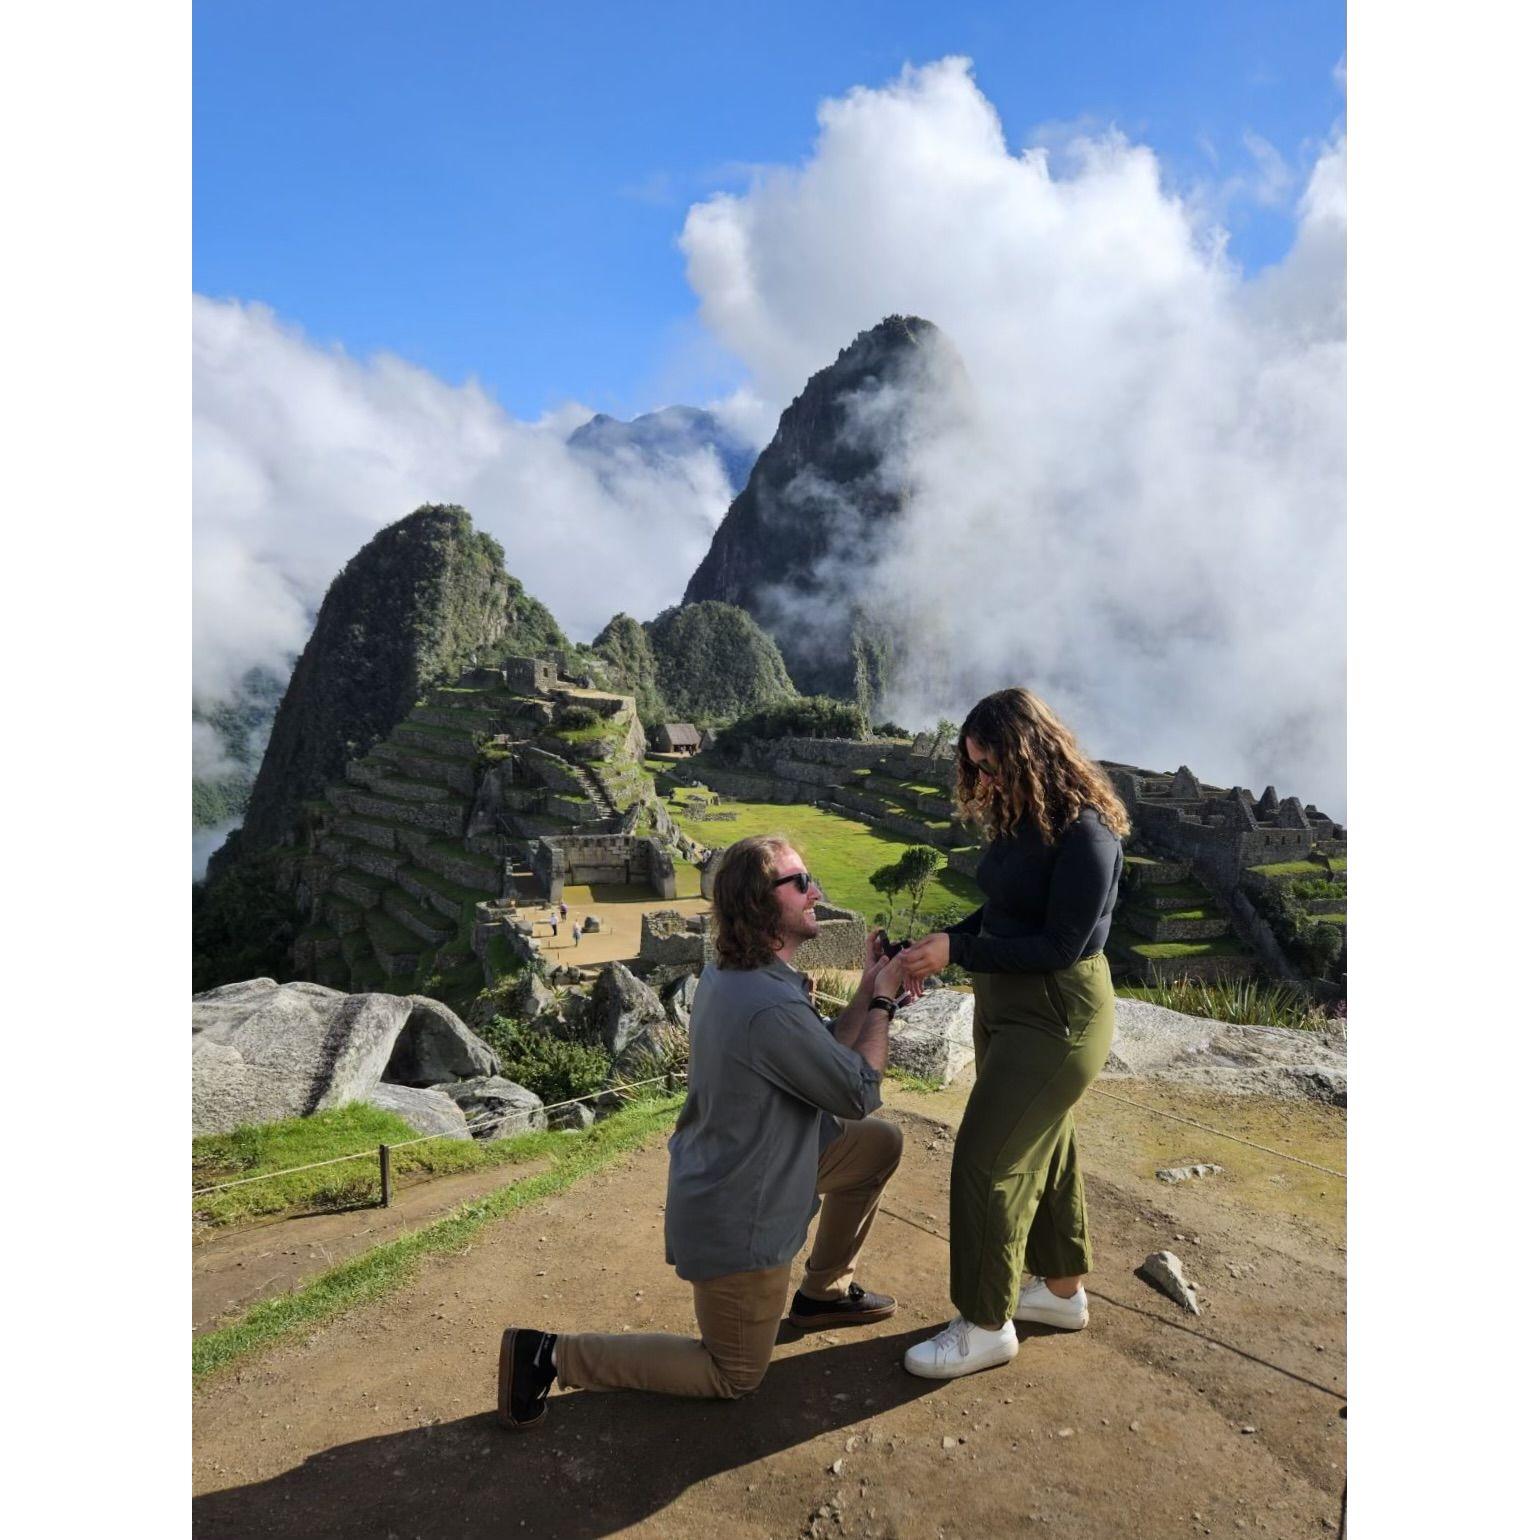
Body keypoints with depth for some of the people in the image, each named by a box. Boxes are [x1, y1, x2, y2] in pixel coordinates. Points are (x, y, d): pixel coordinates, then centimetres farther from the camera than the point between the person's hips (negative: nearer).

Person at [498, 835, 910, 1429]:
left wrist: (867, 992, -2)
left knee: (881, 1144, 17)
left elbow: (824, 1055, 7)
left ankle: (823, 1291, 32)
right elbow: (859, 1093, -19)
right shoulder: (770, 1009, -34)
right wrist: (882, 1000, -8)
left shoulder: (726, 975, -2)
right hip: (737, 1219, -9)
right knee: (733, 1376, 11)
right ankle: (548, 1355, 8)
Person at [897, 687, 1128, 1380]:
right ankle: (1063, 1289, 39)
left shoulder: (1084, 831, -22)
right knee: (1042, 1148, 21)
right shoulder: (1018, 818, 4)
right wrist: (940, 943, -4)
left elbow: (1061, 946, -23)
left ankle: (986, 1326, 14)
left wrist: (958, 952, -22)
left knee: (987, 1160, -3)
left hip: (1057, 1015, -9)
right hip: (1009, 1004, 9)